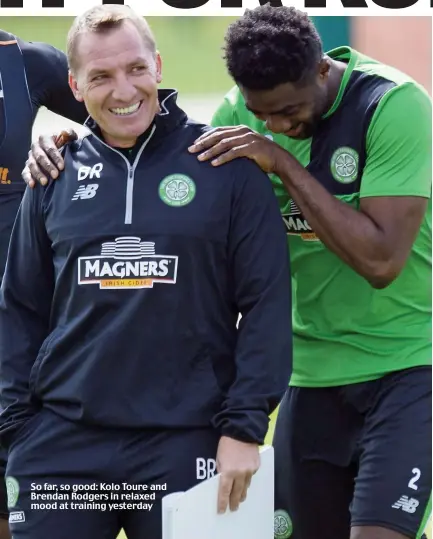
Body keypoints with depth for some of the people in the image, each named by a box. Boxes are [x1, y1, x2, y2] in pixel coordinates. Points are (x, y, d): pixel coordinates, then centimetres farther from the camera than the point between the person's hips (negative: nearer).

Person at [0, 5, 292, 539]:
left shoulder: (225, 165, 0)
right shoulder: (56, 176, 9)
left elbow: (266, 301, -2)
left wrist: (245, 426, -8)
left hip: (185, 445, -2)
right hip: (61, 443, 3)